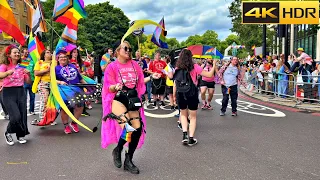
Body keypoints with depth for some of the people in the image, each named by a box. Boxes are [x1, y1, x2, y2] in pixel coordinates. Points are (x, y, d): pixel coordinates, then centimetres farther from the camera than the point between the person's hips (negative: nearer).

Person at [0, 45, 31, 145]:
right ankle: (8, 133, 13)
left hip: (21, 91, 4)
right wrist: (8, 72, -41)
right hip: (8, 92, -4)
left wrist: (28, 74, -6)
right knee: (16, 116, -14)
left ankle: (21, 135, 18)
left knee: (23, 115, -2)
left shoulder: (22, 67, 10)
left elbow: (28, 82, 11)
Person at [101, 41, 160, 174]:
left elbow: (140, 81, 13)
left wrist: (151, 77, 4)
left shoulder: (134, 64, 6)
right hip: (119, 99, -5)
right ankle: (117, 151, 15)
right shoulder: (112, 66, -7)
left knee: (138, 129, 2)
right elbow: (109, 88, -9)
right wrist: (116, 87, -30)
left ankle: (128, 160, 20)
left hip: (133, 98, 5)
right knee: (127, 129, -20)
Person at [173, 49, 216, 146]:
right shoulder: (194, 67, -7)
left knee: (183, 114, 24)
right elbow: (209, 75, -6)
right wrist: (214, 65, 9)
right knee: (193, 117, 15)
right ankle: (191, 139, 13)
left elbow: (175, 83, 2)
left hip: (180, 94, 2)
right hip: (192, 94, -2)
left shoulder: (177, 68, 0)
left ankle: (184, 134, 7)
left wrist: (174, 95, 12)